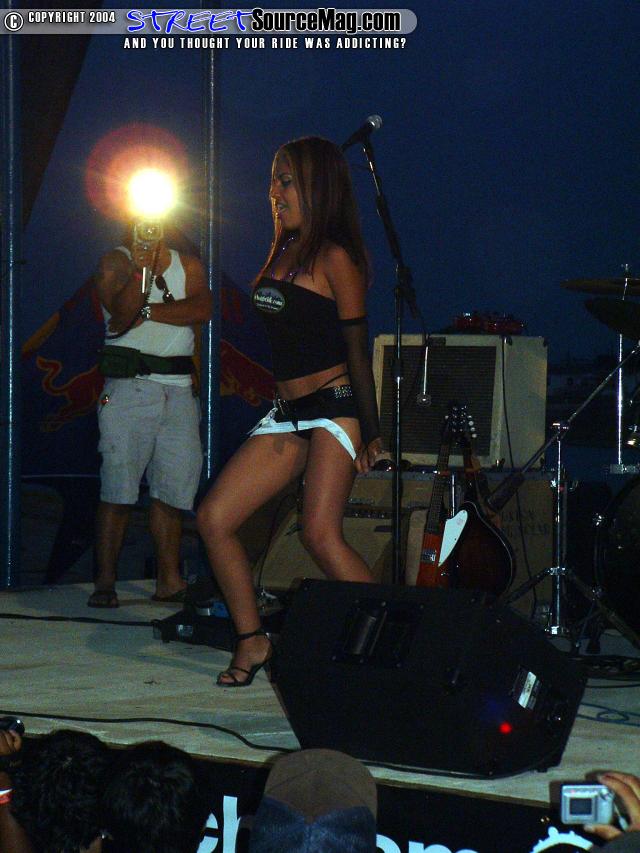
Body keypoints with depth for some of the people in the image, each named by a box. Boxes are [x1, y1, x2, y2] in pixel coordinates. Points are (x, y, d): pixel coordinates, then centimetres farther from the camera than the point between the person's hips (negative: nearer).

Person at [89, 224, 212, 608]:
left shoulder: (189, 266, 14)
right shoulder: (116, 262, 4)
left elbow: (202, 309, -5)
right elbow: (121, 315, -12)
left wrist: (148, 311, -10)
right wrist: (142, 267, -20)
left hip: (179, 389, 4)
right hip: (128, 388, -4)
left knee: (175, 486, 3)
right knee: (118, 488, -8)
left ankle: (170, 580, 8)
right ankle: (105, 582, -7)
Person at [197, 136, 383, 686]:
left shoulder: (334, 257, -8)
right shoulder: (284, 250, 15)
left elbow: (356, 348, -10)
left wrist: (370, 430, -12)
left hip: (334, 406, -9)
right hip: (288, 413, 9)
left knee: (321, 533, -21)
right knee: (214, 518, 0)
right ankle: (252, 642, 8)